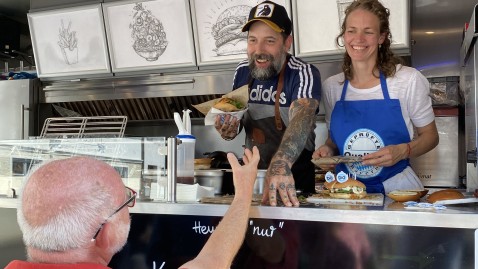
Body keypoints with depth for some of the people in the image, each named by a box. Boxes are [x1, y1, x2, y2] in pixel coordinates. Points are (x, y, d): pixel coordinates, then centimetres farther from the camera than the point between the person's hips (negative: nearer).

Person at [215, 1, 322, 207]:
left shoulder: (304, 73, -18)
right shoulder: (242, 71, -1)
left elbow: (301, 120, -35)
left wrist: (280, 164, -53)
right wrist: (227, 129, -11)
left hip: (294, 178, -4)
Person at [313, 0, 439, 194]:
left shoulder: (409, 80, -4)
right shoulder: (331, 86, 5)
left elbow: (430, 135, 5)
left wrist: (402, 151, -13)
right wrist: (328, 149, -4)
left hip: (396, 188, -3)